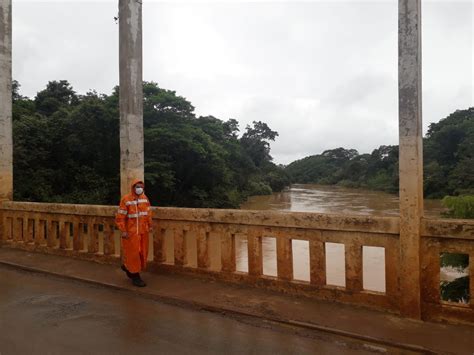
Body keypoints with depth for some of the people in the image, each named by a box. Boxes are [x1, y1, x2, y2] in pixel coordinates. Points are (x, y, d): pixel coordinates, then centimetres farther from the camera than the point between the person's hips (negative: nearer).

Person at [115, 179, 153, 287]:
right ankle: (135, 276, 17)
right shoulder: (126, 199, -14)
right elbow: (120, 216, -13)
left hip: (143, 230, 6)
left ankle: (127, 266, 39)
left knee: (143, 252, 15)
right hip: (131, 231, -6)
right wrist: (123, 231, -16)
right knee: (133, 253, 2)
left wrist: (150, 225, 10)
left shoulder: (145, 198, 4)